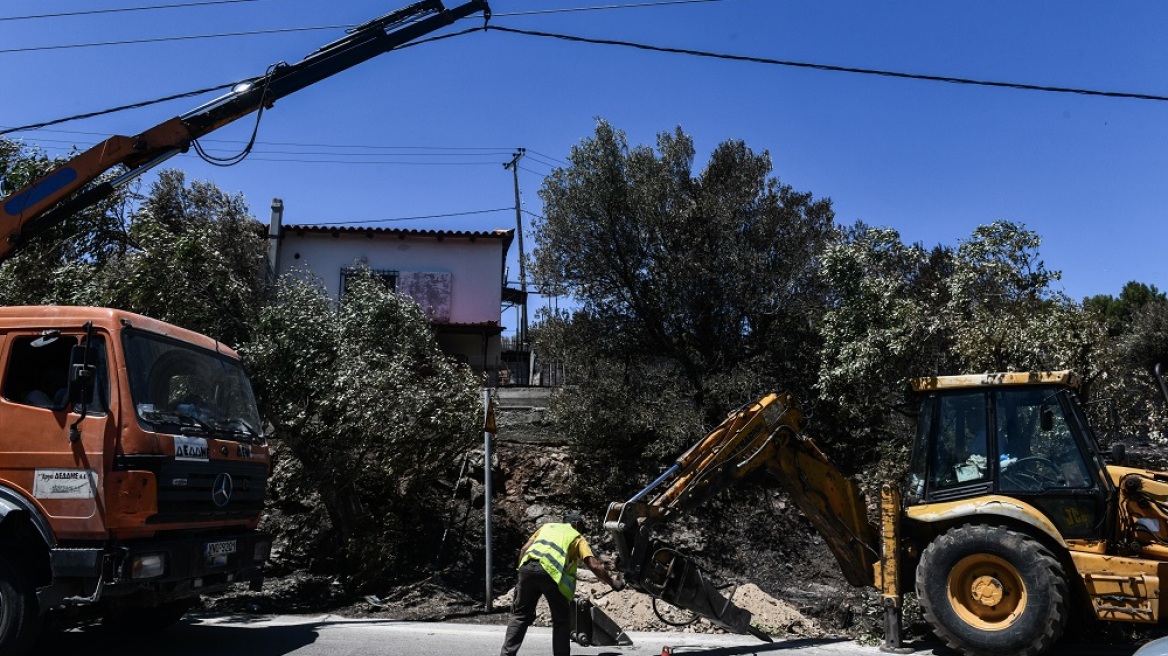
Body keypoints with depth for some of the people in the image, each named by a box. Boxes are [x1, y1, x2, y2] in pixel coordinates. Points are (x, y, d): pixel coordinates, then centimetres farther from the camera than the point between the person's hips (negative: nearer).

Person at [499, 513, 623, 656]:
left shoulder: (547, 526, 34)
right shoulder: (577, 537, 23)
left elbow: (524, 550, 23)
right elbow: (594, 565, 11)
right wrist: (613, 583, 19)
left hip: (528, 566, 4)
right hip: (552, 571, -3)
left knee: (520, 614, 18)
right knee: (561, 620, 15)